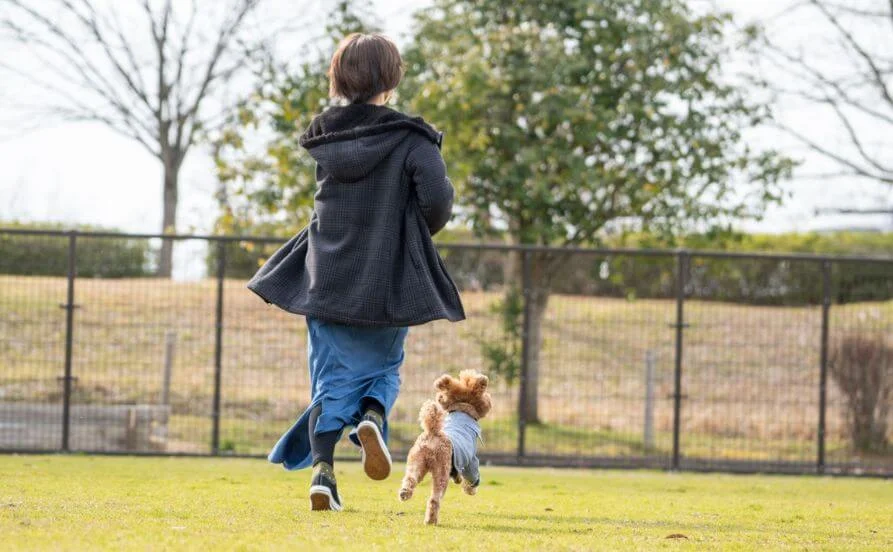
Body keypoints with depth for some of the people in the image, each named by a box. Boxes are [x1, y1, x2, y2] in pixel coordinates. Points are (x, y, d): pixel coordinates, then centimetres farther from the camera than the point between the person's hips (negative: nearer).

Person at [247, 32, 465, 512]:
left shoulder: (323, 137, 4)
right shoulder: (410, 139, -9)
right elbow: (436, 196, -19)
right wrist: (423, 231, 2)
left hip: (327, 276, 3)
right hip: (387, 280, -2)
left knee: (332, 377, 8)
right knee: (384, 367, 17)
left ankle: (322, 468, -7)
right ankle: (372, 418, -14)